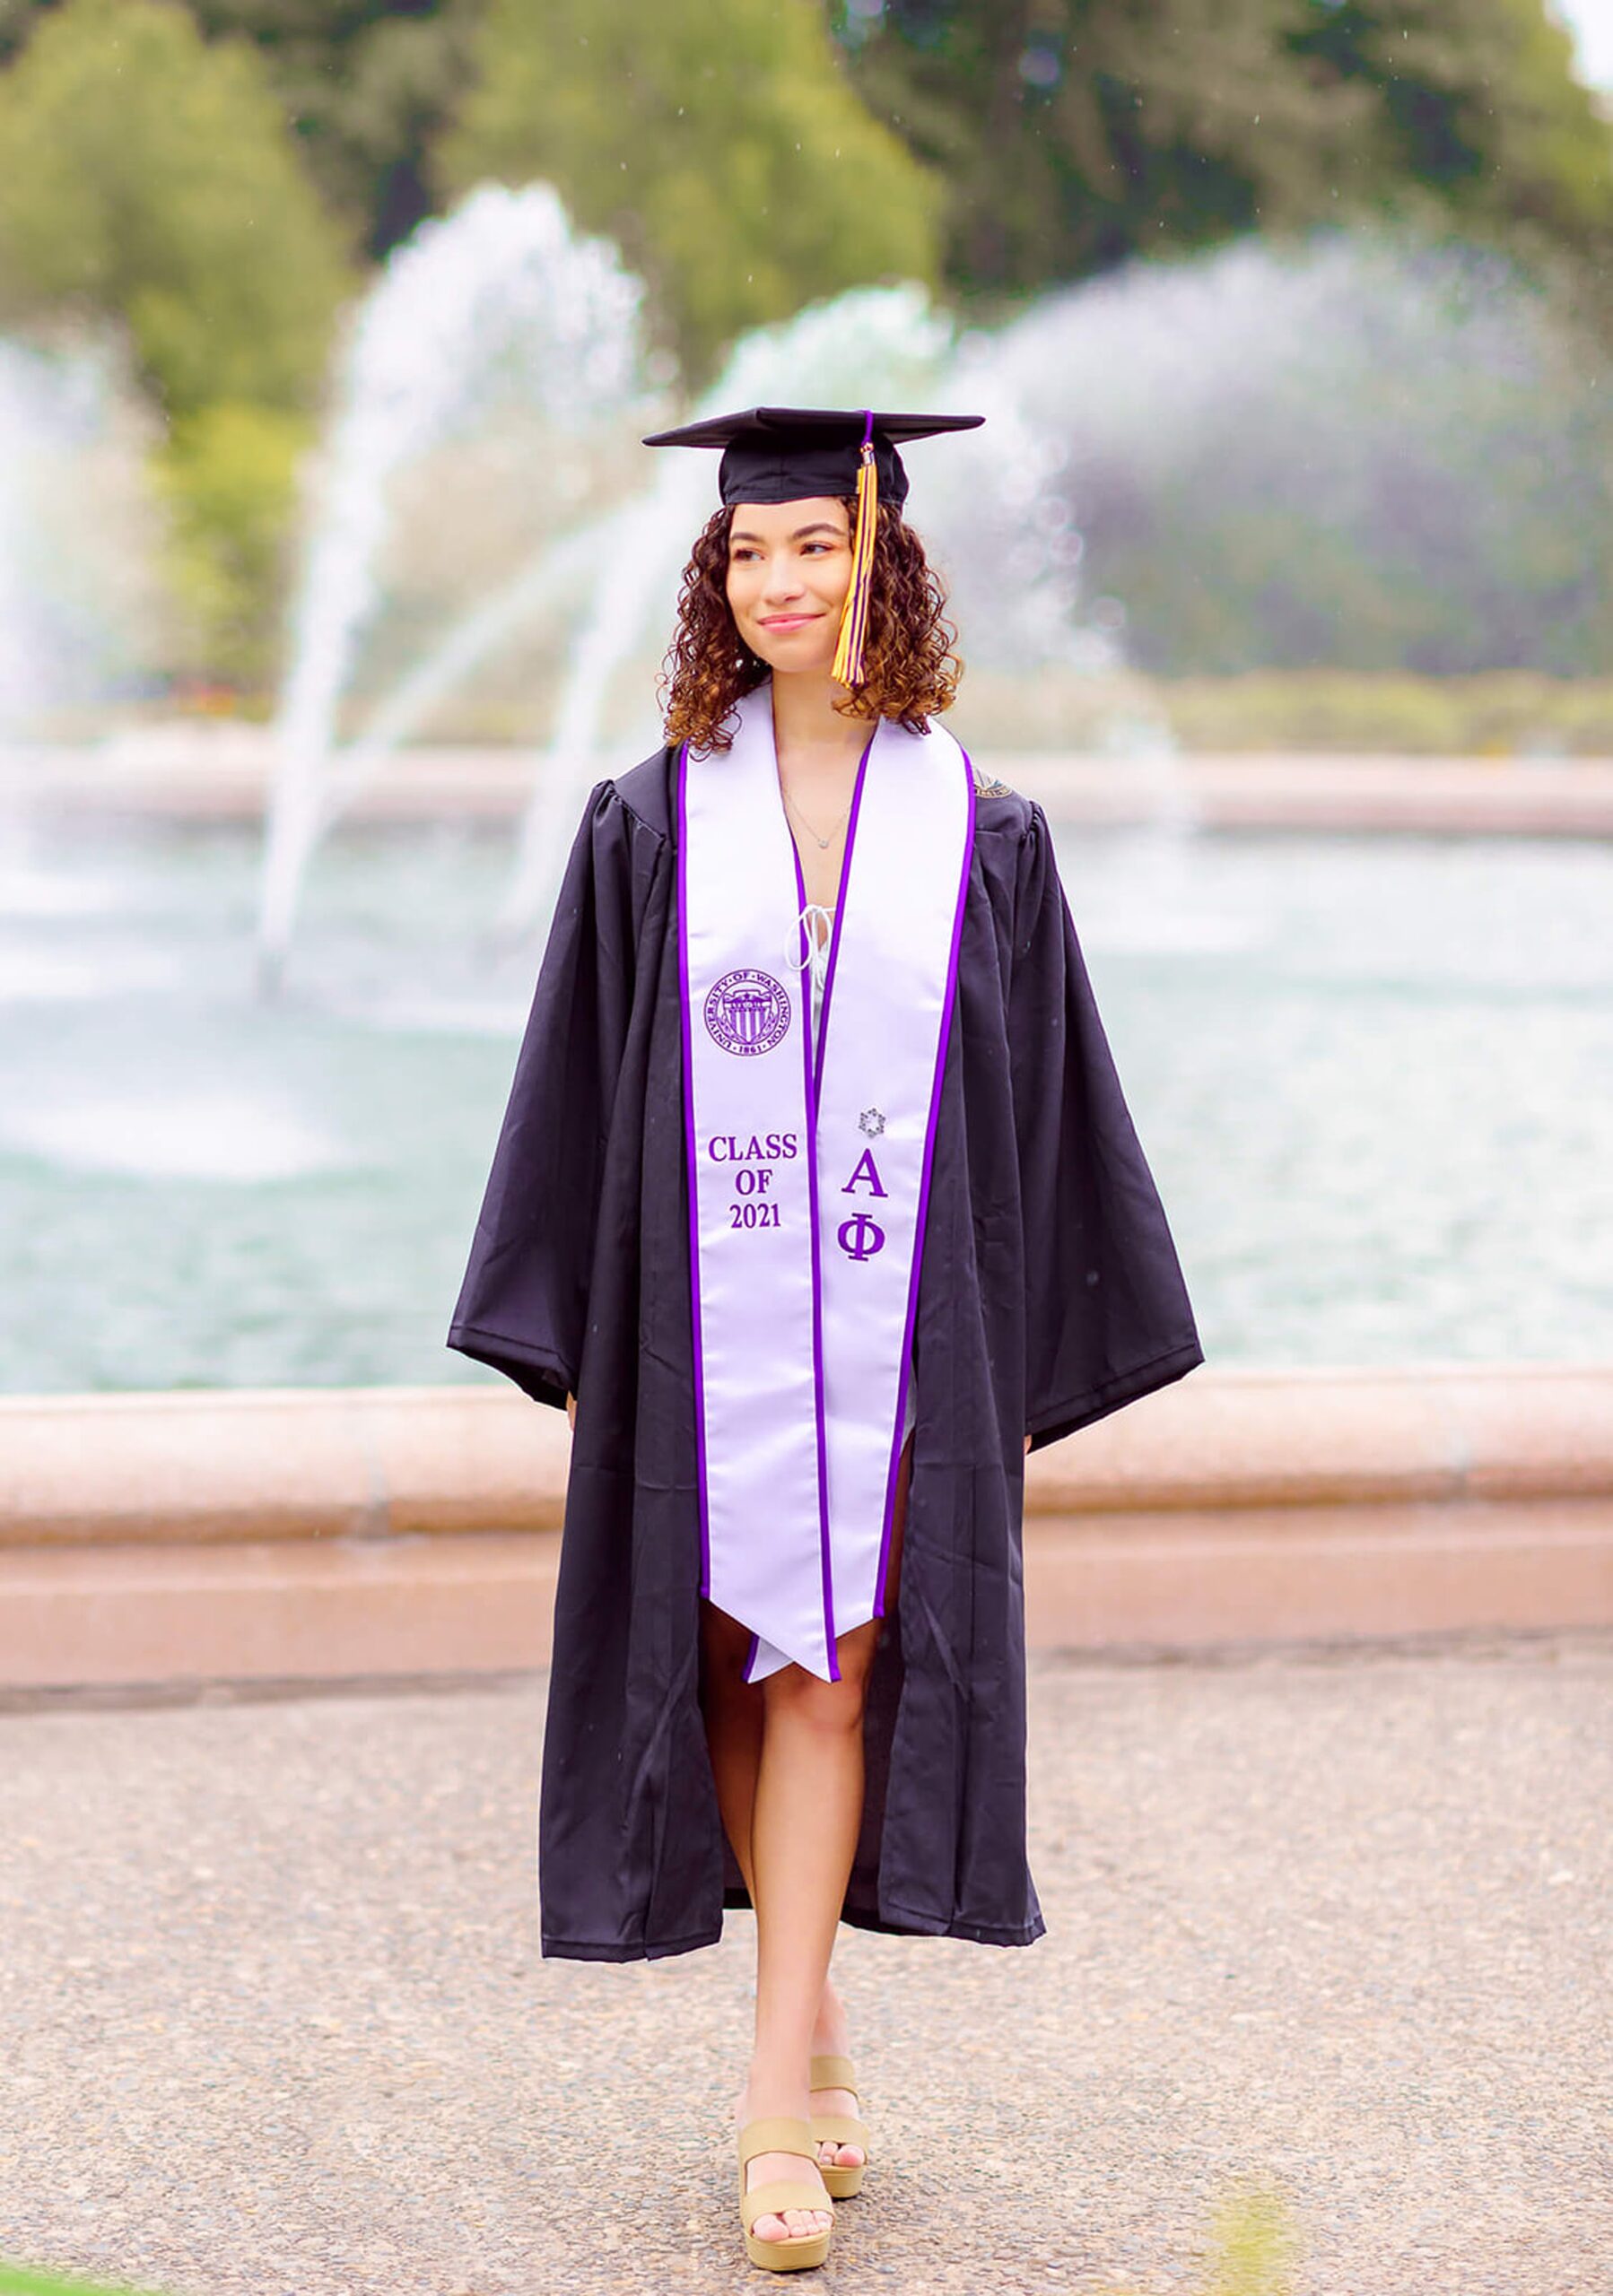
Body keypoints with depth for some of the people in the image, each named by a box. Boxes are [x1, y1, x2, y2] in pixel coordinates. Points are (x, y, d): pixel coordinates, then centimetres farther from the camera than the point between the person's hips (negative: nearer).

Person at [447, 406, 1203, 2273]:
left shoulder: (982, 837, 1)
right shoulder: (653, 825, 2)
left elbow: (1045, 1104, 5)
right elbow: (581, 1093, 3)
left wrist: (1033, 1365, 3)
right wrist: (573, 1341, -1)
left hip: (899, 1314, -1)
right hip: (702, 1311, 1)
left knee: (830, 1675, -5)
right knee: (731, 1664, 8)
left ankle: (779, 2099, -4)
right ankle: (815, 2019, 27)